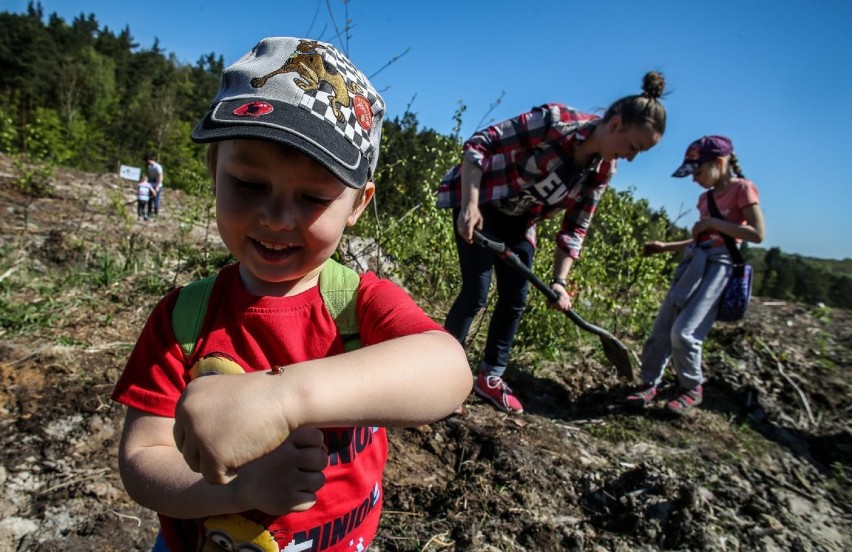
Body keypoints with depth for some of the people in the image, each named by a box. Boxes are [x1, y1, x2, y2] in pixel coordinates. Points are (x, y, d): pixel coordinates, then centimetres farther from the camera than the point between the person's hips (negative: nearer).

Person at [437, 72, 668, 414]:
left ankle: (490, 378, 22)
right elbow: (480, 144, -23)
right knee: (476, 294, -10)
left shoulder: (602, 172, -7)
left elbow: (575, 228, 0)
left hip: (519, 220, 7)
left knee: (515, 299, 6)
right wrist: (470, 205, -30)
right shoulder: (554, 121, -27)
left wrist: (560, 280, -8)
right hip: (480, 204, -6)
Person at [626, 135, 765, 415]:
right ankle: (650, 384, 11)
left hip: (717, 265, -7)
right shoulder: (706, 197, 18)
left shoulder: (742, 188, -3)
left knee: (684, 331, -14)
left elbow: (757, 234, -11)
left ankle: (691, 388, 9)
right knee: (661, 328, 1)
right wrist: (665, 247, 16)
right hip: (693, 261, 7)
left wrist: (712, 223, -12)